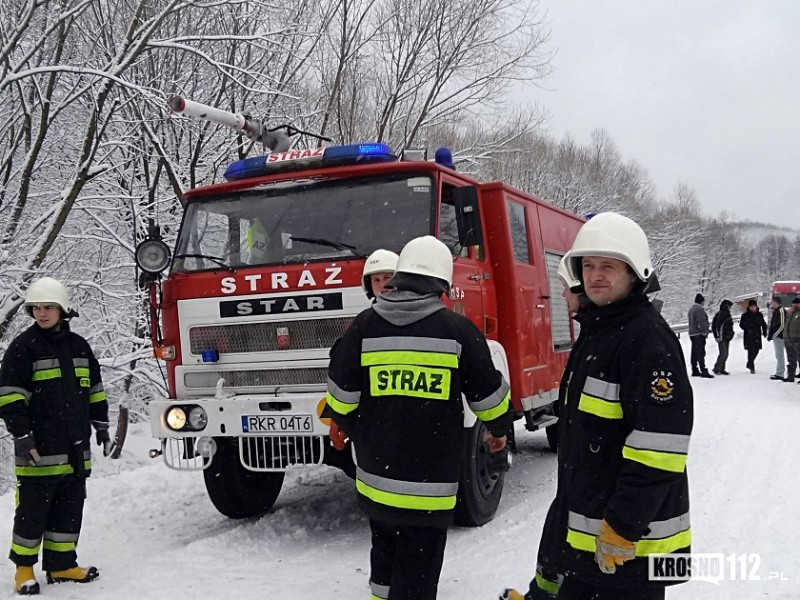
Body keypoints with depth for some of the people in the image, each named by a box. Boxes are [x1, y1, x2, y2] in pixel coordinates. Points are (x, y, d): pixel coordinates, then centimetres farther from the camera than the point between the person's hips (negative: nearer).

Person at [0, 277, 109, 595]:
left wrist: (101, 426, 17)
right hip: (40, 449, -5)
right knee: (33, 510, 2)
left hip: (76, 449, 6)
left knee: (69, 510, 11)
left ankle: (61, 565, 22)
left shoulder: (78, 346, 11)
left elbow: (95, 389, 19)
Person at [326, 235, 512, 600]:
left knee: (385, 555, 24)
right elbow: (489, 394, 0)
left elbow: (341, 397, 2)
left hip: (376, 477, 3)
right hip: (431, 483, -3)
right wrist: (499, 428, 21)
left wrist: (352, 431, 23)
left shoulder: (365, 326, -2)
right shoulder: (458, 329, -7)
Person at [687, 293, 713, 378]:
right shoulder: (699, 309, -14)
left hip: (692, 333, 10)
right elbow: (701, 322, -20)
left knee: (694, 353, 11)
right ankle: (703, 371, -13)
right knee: (700, 353, -11)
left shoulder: (691, 309, 18)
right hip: (699, 334, -10)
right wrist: (704, 332, -13)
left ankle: (695, 371, 14)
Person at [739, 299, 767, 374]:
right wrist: (747, 329, -17)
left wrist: (764, 332, 7)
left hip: (757, 335, 4)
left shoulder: (759, 315, 8)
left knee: (756, 350, 10)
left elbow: (763, 324, 17)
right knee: (751, 351, -10)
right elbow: (741, 324, -2)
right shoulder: (745, 315, -3)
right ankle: (752, 368, -5)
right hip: (749, 336, -4)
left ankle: (749, 364, 32)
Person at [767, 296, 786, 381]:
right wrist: (769, 334, 12)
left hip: (779, 336, -10)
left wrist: (773, 335, -17)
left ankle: (780, 374, -6)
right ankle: (779, 373, 22)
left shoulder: (781, 310, -14)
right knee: (778, 356, 15)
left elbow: (782, 325, -18)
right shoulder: (775, 311, 15)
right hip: (775, 336, 10)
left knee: (780, 356, -8)